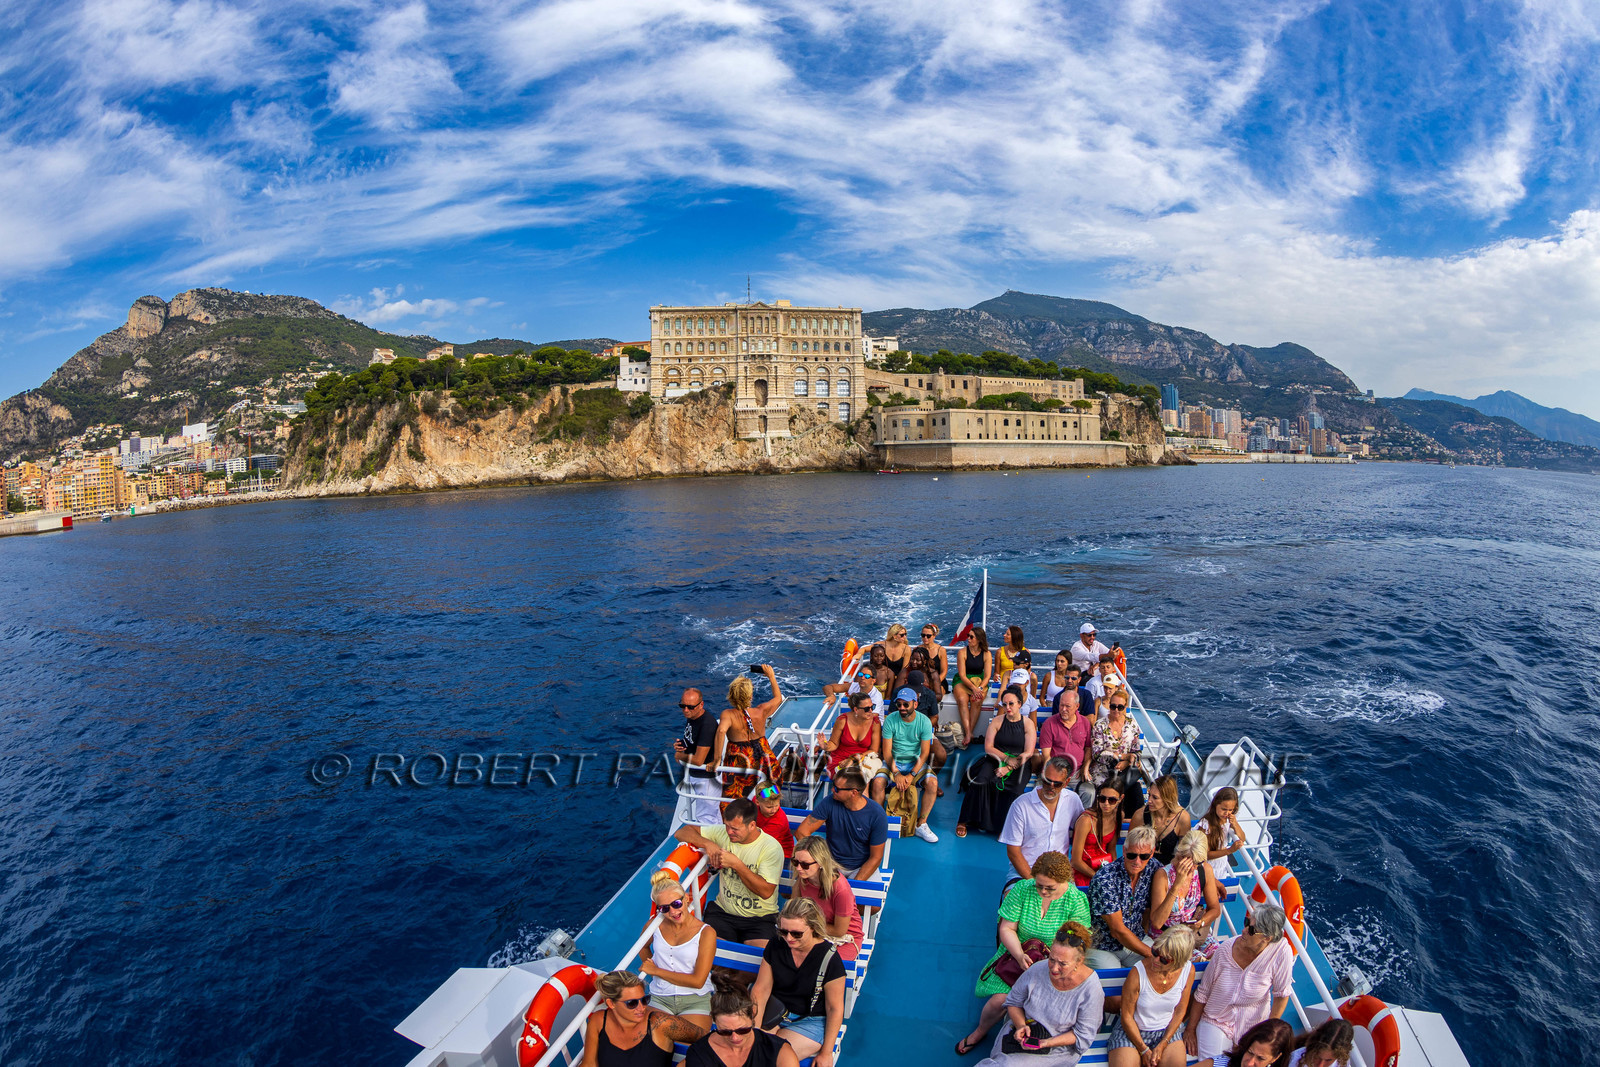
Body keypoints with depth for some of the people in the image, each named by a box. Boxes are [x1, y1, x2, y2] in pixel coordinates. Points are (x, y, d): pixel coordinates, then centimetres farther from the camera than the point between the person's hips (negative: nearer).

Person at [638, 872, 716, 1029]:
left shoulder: (706, 933, -5)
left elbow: (698, 981, -10)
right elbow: (643, 946, 29)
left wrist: (656, 971, -6)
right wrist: (649, 968, 7)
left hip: (695, 1001, -2)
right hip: (659, 998, 2)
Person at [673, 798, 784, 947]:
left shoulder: (772, 848, -13)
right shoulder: (723, 833, -1)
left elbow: (766, 891, -19)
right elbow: (681, 833, 4)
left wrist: (735, 863, -23)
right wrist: (707, 843, -15)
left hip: (760, 918, -2)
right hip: (723, 911, 3)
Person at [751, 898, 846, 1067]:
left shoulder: (829, 958, -18)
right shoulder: (775, 947, -5)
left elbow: (835, 1009, -11)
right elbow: (760, 990, -2)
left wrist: (826, 1053, -10)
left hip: (811, 1021, -4)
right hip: (776, 1013, 4)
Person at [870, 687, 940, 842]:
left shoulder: (924, 721, -8)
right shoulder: (890, 720, -8)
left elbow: (924, 753, -8)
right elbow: (887, 752, -8)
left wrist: (912, 775, -19)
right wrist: (896, 773, -20)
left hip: (916, 763, 0)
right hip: (893, 762, 0)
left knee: (932, 783, -26)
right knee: (878, 782, -27)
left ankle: (921, 825, -11)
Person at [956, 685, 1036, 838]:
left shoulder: (1028, 723, 1)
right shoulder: (997, 721, 4)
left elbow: (1028, 753, -6)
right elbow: (988, 748, -1)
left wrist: (1008, 767, -16)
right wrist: (1008, 759, -16)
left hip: (1017, 766, -1)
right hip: (995, 760, 1)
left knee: (1013, 789, -31)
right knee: (981, 781, -27)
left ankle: (1004, 826, -12)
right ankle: (964, 821, -16)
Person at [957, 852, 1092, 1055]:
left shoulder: (1077, 901, -14)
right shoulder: (1022, 889, -12)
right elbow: (1007, 928, -8)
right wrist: (1020, 956, -25)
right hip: (1017, 953, 1)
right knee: (1000, 1000, -14)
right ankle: (980, 1032, 18)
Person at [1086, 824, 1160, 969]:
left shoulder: (1151, 872, -4)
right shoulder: (1104, 879, -23)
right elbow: (1117, 930, -18)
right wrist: (1152, 954, -16)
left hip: (1137, 941, 7)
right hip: (1102, 948, -6)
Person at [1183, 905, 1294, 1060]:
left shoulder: (1281, 950, -21)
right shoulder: (1225, 950, -16)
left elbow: (1281, 995, -6)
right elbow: (1202, 993, -5)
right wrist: (1190, 1030, -1)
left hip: (1254, 1026, 1)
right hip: (1216, 1021, -1)